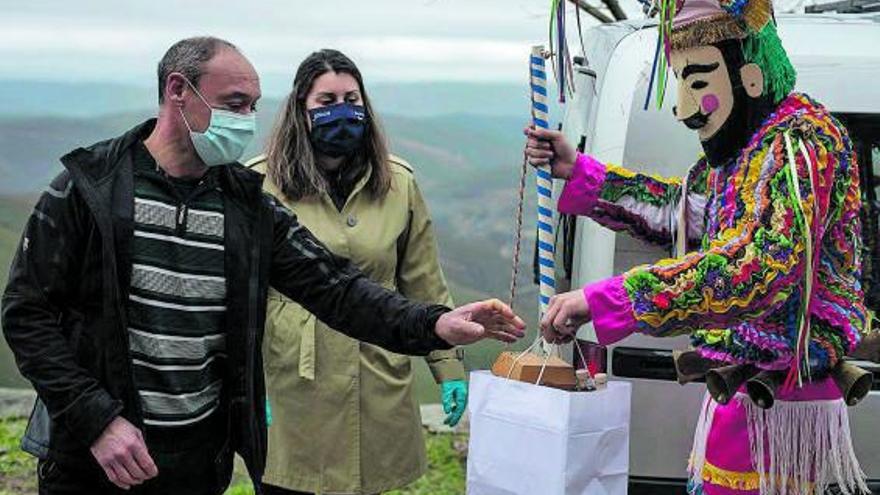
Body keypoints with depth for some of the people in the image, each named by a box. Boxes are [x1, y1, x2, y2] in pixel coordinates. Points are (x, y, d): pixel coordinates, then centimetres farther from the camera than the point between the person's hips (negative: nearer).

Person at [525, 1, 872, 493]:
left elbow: (756, 267, -34)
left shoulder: (803, 138, -20)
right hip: (745, 384, 9)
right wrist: (578, 172, 14)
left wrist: (602, 300, -37)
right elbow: (684, 210, 23)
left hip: (780, 399, -9)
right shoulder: (746, 144, 9)